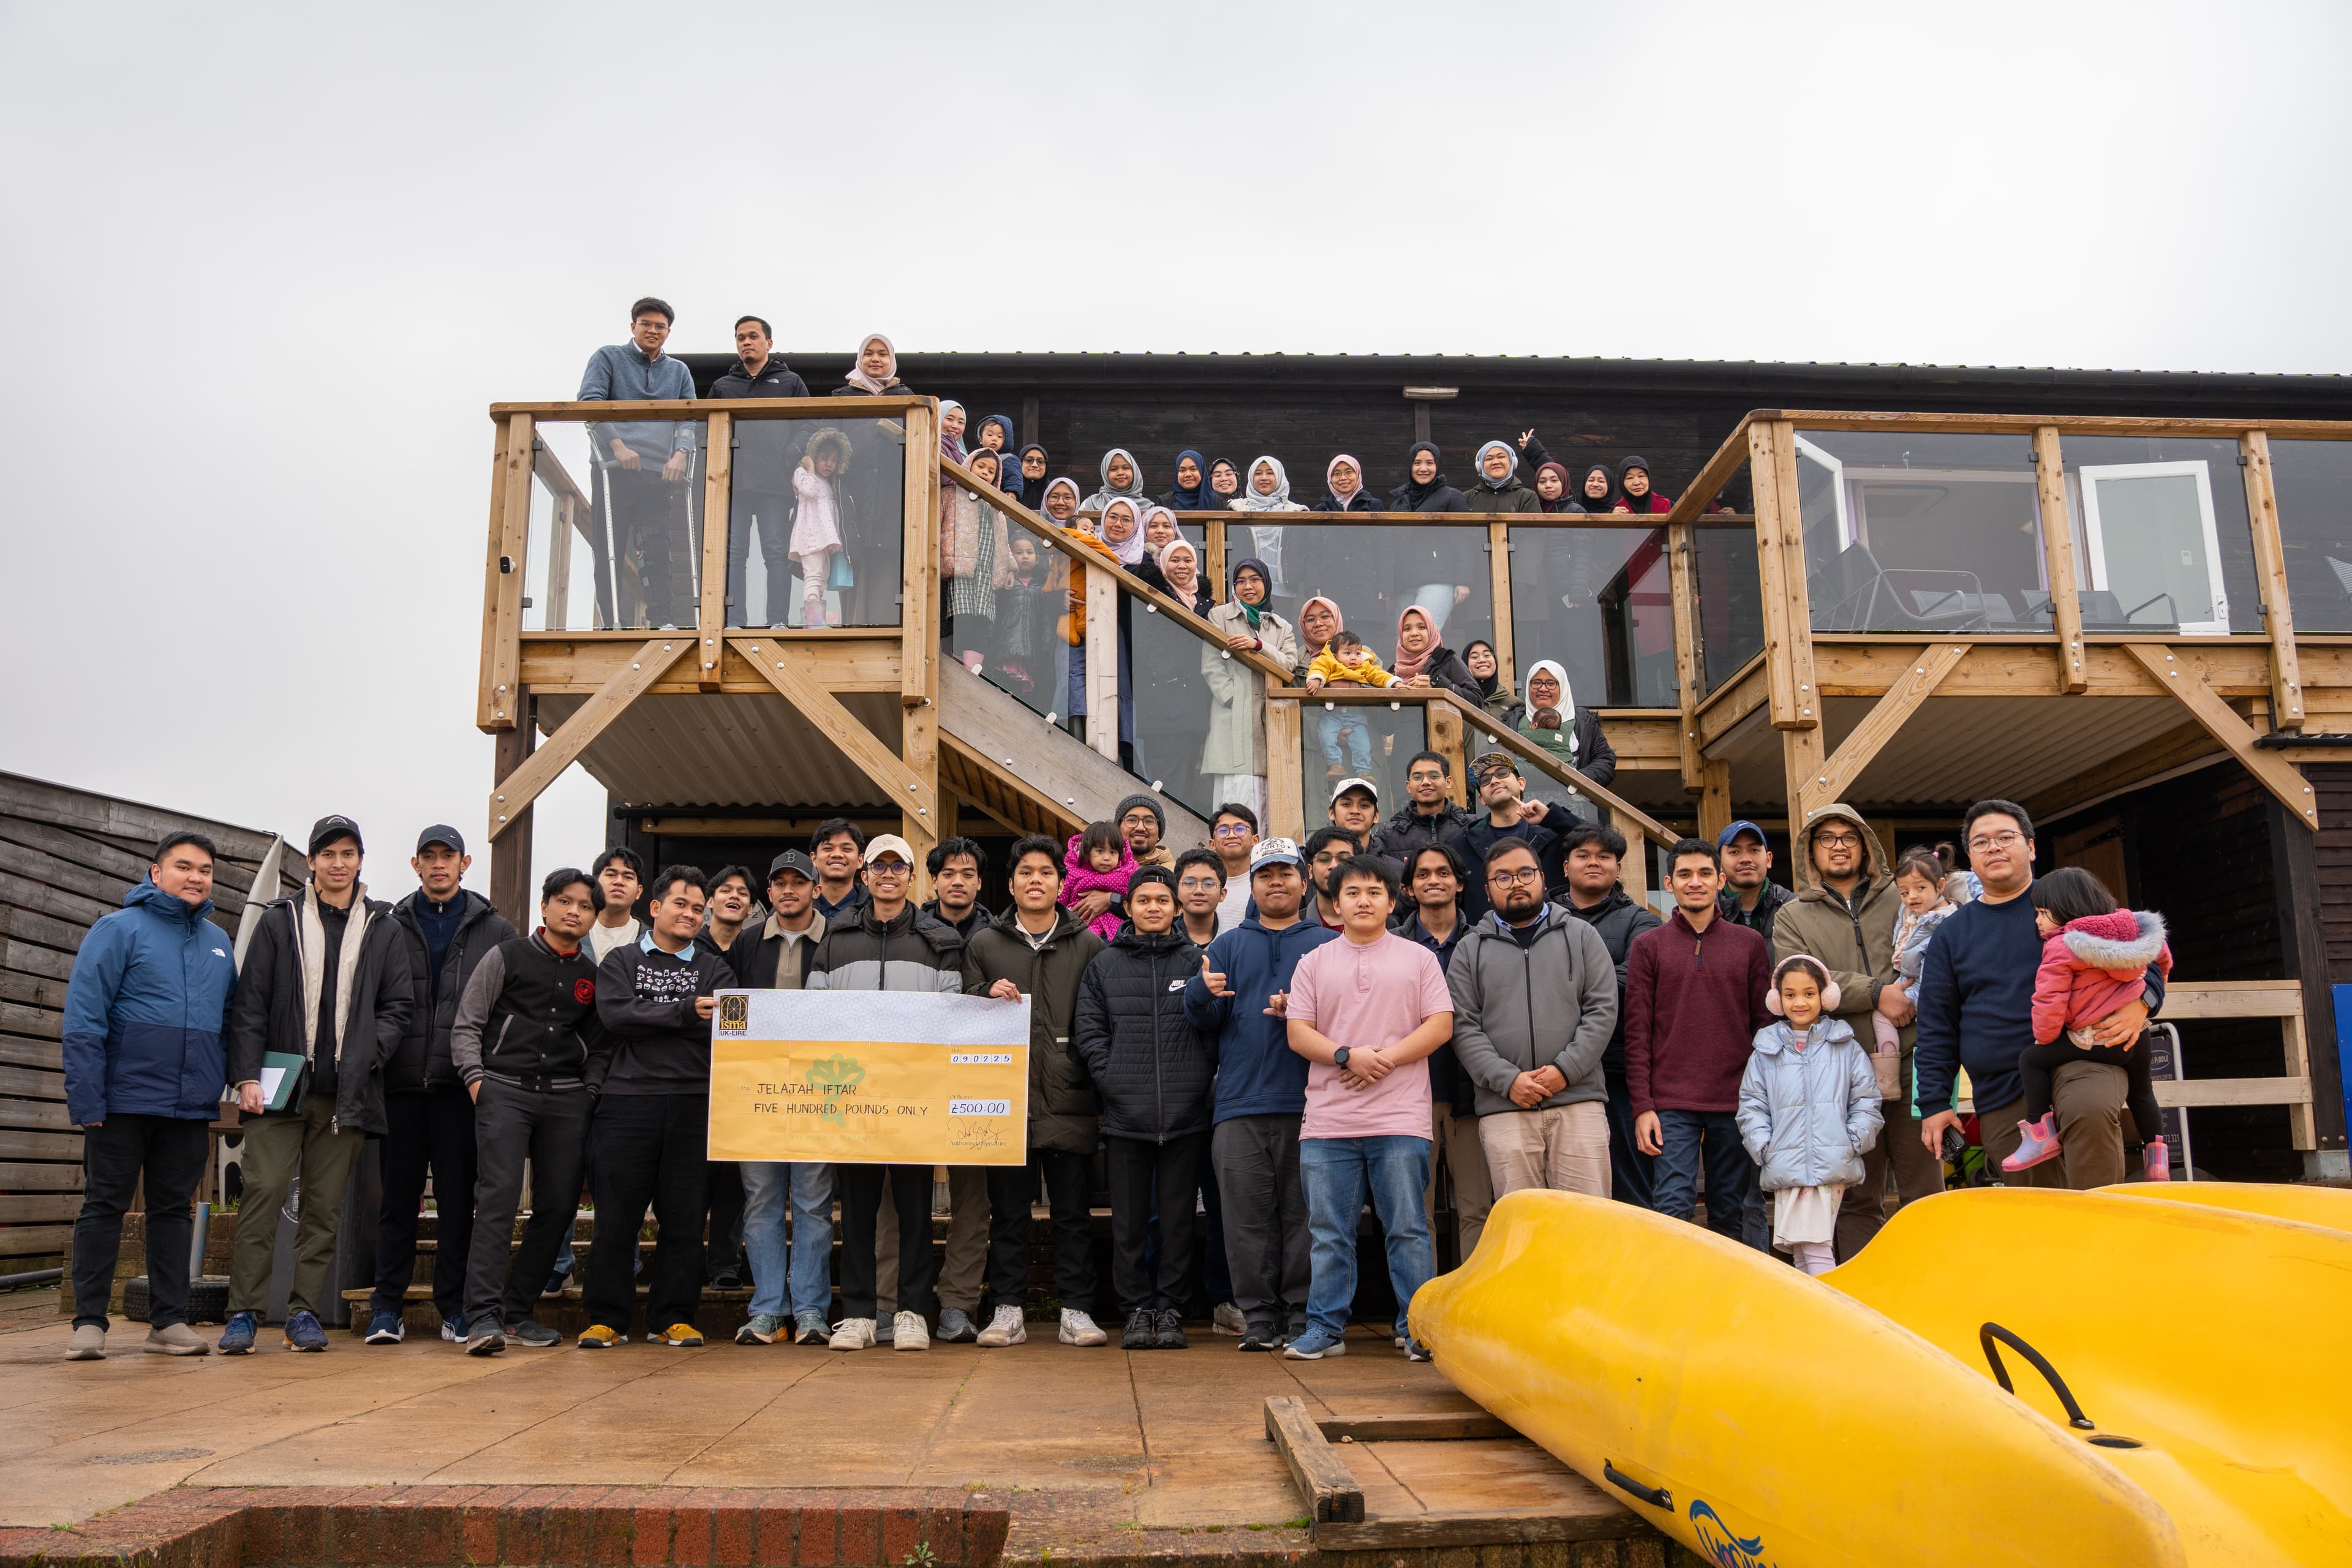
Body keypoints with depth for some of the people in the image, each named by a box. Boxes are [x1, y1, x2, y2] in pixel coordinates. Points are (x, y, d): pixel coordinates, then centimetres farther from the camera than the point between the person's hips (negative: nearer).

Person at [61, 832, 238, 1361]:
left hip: (191, 1106, 5)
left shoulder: (219, 943, 13)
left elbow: (232, 1020, 17)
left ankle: (169, 1320, 14)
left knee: (174, 1209, 9)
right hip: (125, 1098, -5)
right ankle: (89, 1322, 10)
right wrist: (86, 1098, -15)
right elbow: (83, 1016, -9)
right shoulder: (119, 930, -4)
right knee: (104, 1206, 3)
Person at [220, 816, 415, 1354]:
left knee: (325, 1204, 4)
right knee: (265, 1191, -8)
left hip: (347, 1090, 1)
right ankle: (244, 1313, 0)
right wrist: (247, 1076, -5)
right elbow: (250, 1004, 3)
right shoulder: (279, 921, 8)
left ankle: (305, 1311, 11)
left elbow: (399, 1003, 10)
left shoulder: (383, 928, 11)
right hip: (280, 1085, -1)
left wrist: (369, 1055, -5)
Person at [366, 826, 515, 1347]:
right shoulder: (391, 926, 10)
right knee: (396, 1197, 6)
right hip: (400, 1083, 1)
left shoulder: (494, 930, 7)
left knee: (458, 1199, 4)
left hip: (462, 1085, -1)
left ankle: (455, 1305, 12)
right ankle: (387, 1305, 14)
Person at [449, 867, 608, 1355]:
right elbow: (466, 1025, 5)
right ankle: (483, 1317, -16)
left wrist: (589, 1094, 6)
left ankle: (516, 1311, 14)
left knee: (558, 1205, 1)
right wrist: (474, 1077, -6)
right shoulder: (506, 957, 7)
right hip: (505, 1090, -4)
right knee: (499, 1197, -15)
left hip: (566, 1099, 4)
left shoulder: (593, 975, 16)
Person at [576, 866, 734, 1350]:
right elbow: (616, 1015, -6)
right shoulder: (621, 962, 13)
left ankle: (672, 1318, 12)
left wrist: (649, 1022, -11)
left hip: (693, 1104, 1)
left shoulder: (714, 968, 16)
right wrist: (686, 1013, -11)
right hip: (627, 1100, -1)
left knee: (685, 1218, 3)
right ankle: (606, 1318, 10)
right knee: (616, 1215, 1)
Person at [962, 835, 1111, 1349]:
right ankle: (1008, 1310, 13)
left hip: (1070, 1100, 0)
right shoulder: (984, 946, 12)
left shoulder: (1088, 946, 10)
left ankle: (1077, 1310, 10)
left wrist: (1103, 1093, 0)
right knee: (1008, 1210, 5)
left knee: (1072, 1211, 3)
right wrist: (987, 997, -9)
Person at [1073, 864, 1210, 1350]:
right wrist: (1112, 1079, -6)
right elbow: (1088, 1031, 6)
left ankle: (1171, 1309, 14)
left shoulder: (1198, 961, 7)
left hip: (1186, 1115, -1)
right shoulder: (1104, 965, 10)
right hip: (1124, 1115, 1)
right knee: (1129, 1222, 6)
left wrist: (1201, 1079, -4)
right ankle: (1136, 1310, 16)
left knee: (1177, 1219, 5)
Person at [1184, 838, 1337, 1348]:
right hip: (1240, 1100, 2)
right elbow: (1204, 1018, 8)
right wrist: (1203, 992, -15)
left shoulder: (1327, 943, 12)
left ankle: (1303, 1315, 9)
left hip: (1306, 1100, -1)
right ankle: (1259, 1316, 8)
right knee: (1248, 1215, 0)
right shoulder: (1228, 946, 17)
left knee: (1304, 1213, 0)